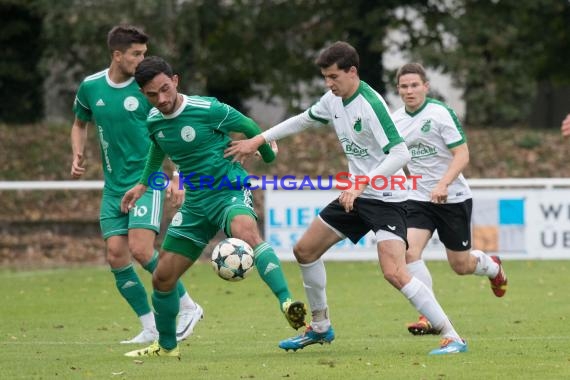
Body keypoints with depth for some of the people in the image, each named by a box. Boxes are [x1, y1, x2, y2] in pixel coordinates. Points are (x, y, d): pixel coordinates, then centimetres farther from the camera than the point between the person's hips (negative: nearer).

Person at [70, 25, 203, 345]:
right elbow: (80, 124, 22)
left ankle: (188, 307, -1)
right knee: (116, 254, -3)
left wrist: (177, 181, -10)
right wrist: (78, 156, 4)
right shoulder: (90, 87, 2)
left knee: (141, 250, -19)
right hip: (114, 185, 5)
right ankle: (151, 329, 7)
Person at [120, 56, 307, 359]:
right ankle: (166, 346, 29)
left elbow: (248, 126, -1)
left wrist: (268, 155, 13)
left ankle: (286, 303, -52)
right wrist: (143, 184, 31)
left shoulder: (207, 109, -18)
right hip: (196, 203, 6)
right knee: (162, 277, 7)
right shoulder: (154, 122, 1)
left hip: (231, 192, -6)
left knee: (246, 232, -41)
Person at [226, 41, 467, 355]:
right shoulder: (333, 100, 3)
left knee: (394, 273, -24)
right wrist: (259, 140, 20)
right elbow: (304, 120, 23)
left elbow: (400, 154, -29)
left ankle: (452, 338, -19)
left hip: (386, 197, -9)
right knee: (305, 250, 13)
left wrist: (362, 184, -34)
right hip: (355, 194, 9)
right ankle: (320, 327, 29)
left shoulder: (370, 104, -23)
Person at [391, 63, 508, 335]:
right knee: (409, 251, -19)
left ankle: (492, 266, 43)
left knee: (461, 265, 6)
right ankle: (430, 317, -13)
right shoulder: (395, 119, 3)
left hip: (453, 198, -4)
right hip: (418, 198, 4)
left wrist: (443, 184, -30)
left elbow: (462, 154, -17)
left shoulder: (440, 113, -14)